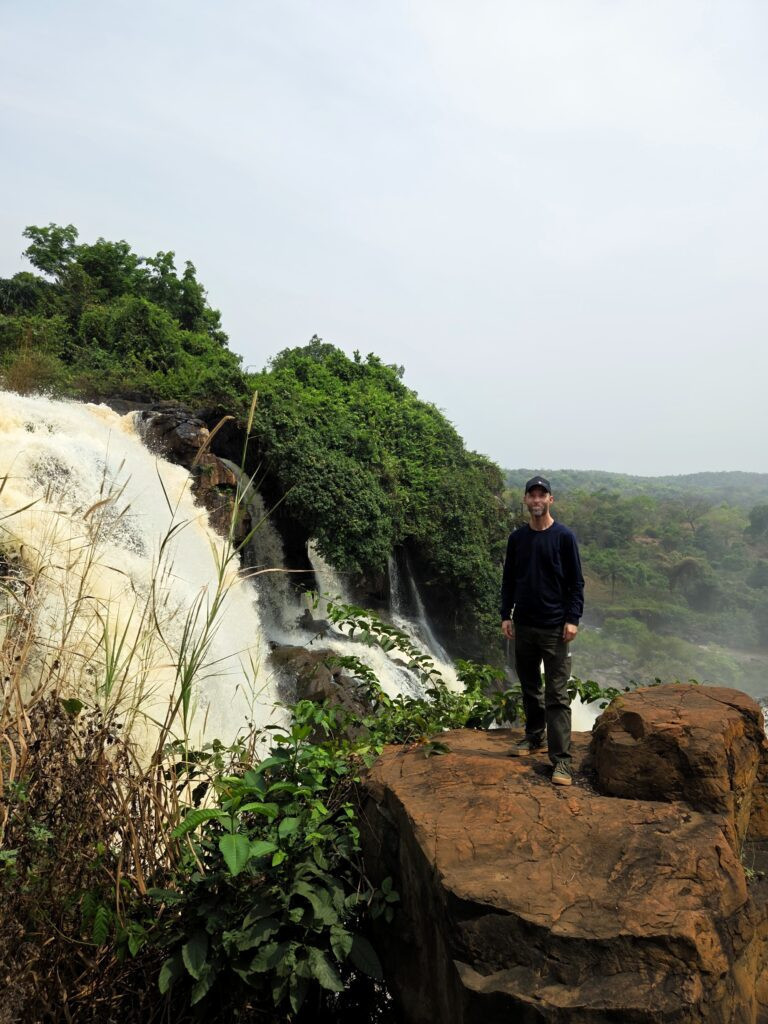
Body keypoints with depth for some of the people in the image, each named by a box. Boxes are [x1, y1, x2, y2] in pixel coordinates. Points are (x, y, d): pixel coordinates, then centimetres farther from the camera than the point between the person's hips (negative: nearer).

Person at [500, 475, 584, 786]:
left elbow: (576, 582, -4)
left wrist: (573, 619, -12)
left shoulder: (564, 537, -5)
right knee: (529, 687, 16)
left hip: (554, 627, -4)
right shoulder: (517, 538, 7)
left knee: (556, 695, -4)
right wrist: (506, 615, 4)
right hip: (523, 625, 4)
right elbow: (508, 579, 10)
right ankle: (534, 737, 32)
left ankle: (561, 759, -2)